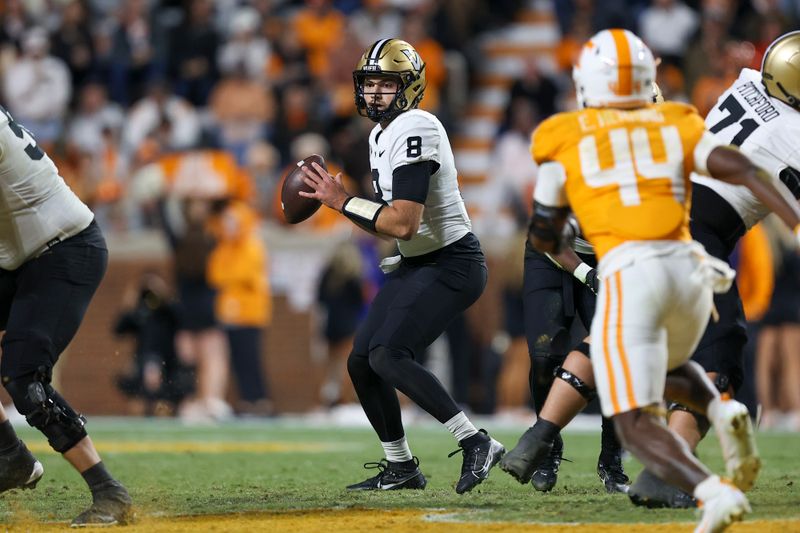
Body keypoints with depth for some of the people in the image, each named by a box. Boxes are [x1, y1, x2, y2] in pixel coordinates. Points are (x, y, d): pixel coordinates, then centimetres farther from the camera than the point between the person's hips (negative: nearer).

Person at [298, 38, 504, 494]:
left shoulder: (415, 131, -19)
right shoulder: (382, 135, 12)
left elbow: (403, 224, -25)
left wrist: (344, 201, -17)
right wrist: (337, 201, 7)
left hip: (452, 264, -10)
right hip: (417, 265, 10)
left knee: (389, 356, -22)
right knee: (362, 361, 9)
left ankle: (477, 443, -19)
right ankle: (401, 467, 22)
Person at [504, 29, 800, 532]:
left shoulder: (566, 138, 12)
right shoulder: (678, 125, 17)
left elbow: (544, 239, 20)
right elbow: (743, 170, -1)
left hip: (628, 277, -4)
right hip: (691, 270, 4)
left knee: (638, 425, -4)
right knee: (667, 369, 33)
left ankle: (716, 492, -32)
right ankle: (724, 411, 0)